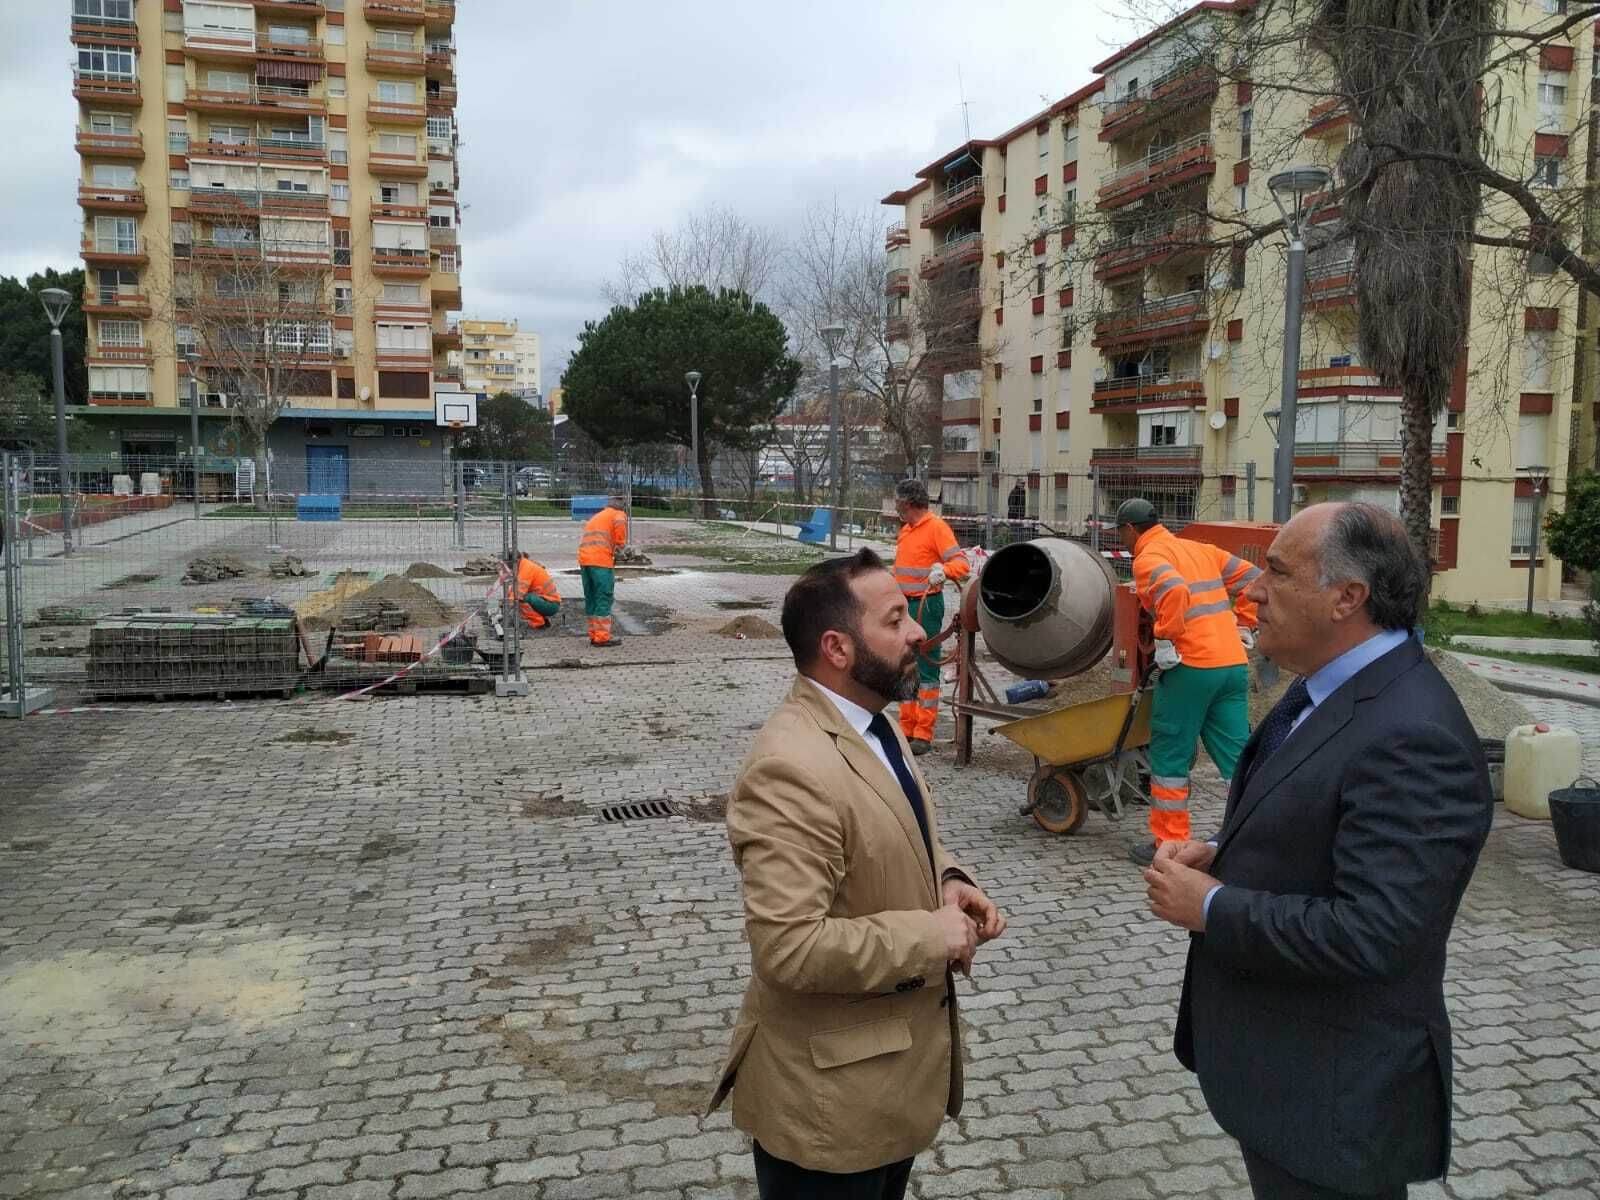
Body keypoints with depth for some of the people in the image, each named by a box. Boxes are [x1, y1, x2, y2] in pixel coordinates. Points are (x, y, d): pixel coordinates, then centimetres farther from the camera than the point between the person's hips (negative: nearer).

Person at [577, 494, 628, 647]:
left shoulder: (596, 517, 32)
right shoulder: (619, 514, 10)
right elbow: (619, 524, -13)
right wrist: (620, 545, 0)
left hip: (583, 559, 7)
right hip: (601, 561, -7)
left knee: (590, 598, 13)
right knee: (604, 598, -4)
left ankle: (594, 635, 17)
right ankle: (602, 637, -6)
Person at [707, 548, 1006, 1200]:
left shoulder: (868, 723, 3)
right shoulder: (791, 769, -29)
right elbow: (789, 948, -33)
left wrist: (943, 880, -3)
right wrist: (929, 936, -23)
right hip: (832, 1092, -9)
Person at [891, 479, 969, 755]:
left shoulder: (936, 527, -9)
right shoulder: (905, 530, 17)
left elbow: (961, 564, -17)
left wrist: (942, 570, -36)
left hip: (926, 605, -9)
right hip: (903, 605, 9)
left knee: (925, 669, -5)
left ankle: (924, 735, -2)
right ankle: (907, 728, 20)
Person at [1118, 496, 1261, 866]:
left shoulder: (1149, 557, -5)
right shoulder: (1201, 549, 19)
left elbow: (1175, 591, -25)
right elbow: (1251, 579, 18)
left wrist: (1165, 641, -16)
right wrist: (1243, 627, 18)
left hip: (1191, 667, -7)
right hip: (1233, 663, 7)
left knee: (1169, 756, 6)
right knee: (1236, 755, 9)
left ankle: (1169, 844, 13)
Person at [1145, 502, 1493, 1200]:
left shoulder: (1411, 737, -27)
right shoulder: (1333, 687, 4)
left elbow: (1372, 933, -32)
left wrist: (1211, 907, -21)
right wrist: (1223, 853, -2)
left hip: (1334, 1096, -9)